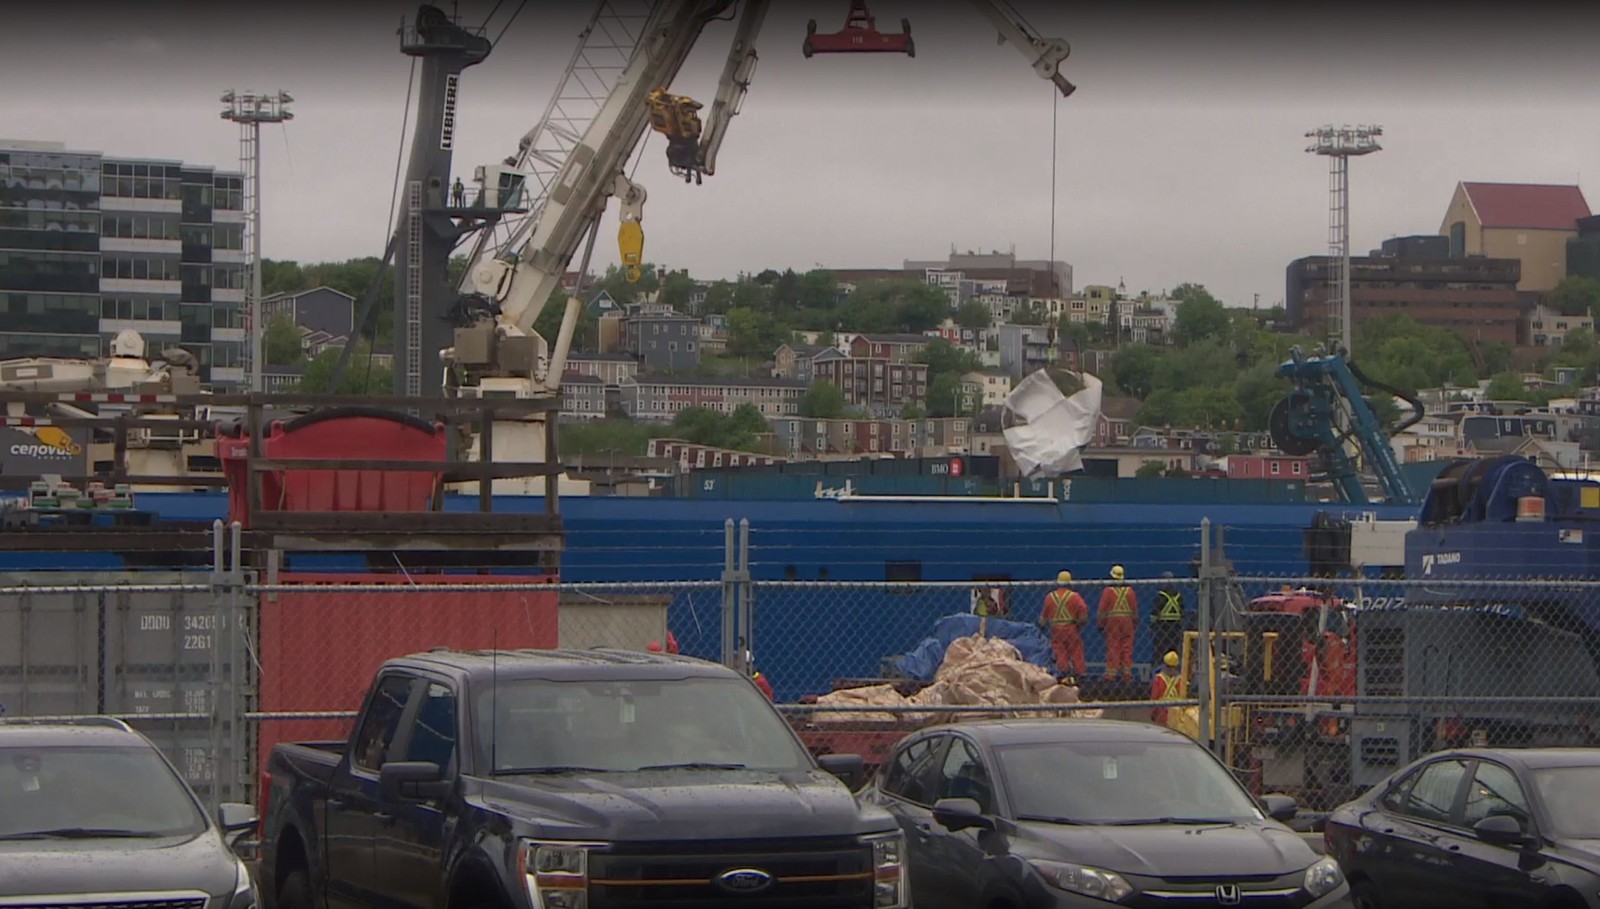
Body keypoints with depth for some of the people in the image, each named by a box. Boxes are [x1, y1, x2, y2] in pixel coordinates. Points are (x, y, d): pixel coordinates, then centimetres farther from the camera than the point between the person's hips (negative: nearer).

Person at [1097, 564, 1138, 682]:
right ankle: (1127, 672, 7)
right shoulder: (1130, 591, 4)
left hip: (1112, 621, -3)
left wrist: (1101, 624, 3)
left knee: (1112, 647, -2)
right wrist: (1134, 623, 20)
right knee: (1127, 647, 5)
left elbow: (1102, 609, -4)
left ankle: (1111, 673, -3)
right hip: (1127, 621, 3)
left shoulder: (1108, 591, -6)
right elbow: (1135, 608, 10)